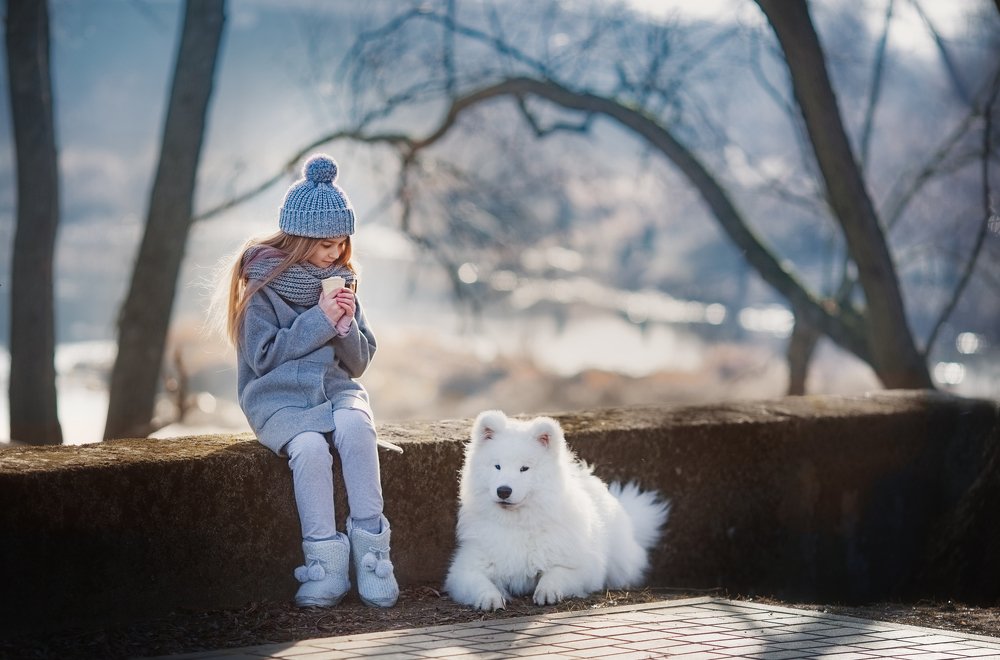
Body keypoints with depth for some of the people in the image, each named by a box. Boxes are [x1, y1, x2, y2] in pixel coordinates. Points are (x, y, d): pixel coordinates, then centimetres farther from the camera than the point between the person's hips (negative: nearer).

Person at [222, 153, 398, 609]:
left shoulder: (339, 280, 9)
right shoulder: (262, 282, -4)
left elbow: (358, 363, 10)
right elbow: (262, 357, -11)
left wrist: (347, 327, -10)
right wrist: (317, 321, -15)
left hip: (335, 391, 3)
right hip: (277, 399, -3)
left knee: (355, 427, -31)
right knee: (309, 446, -34)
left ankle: (370, 549, -29)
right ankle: (325, 560, -28)